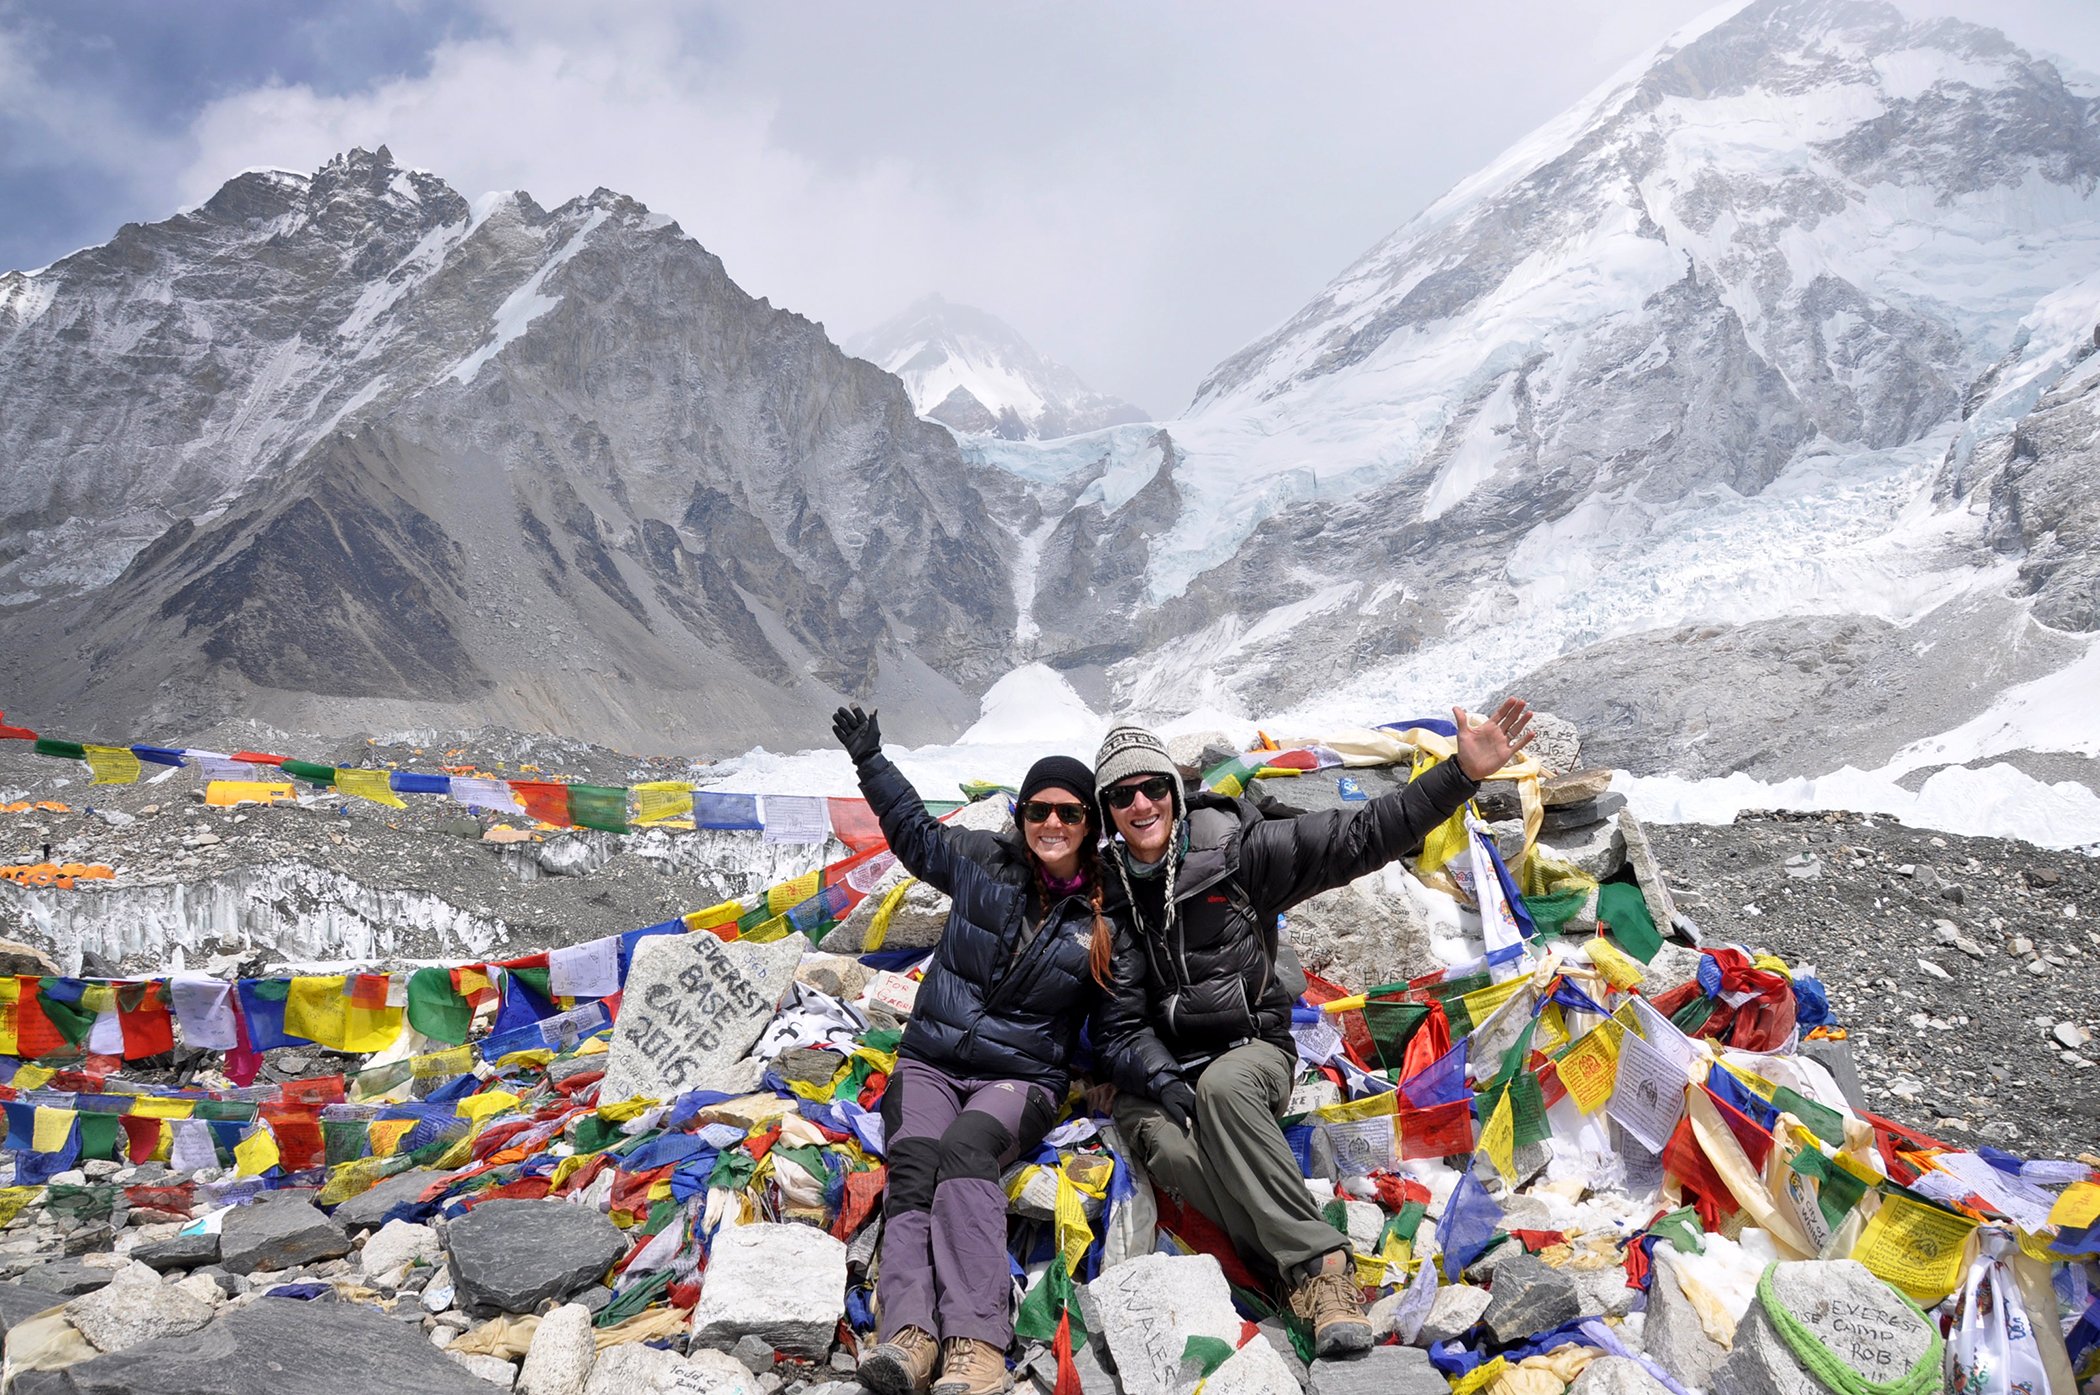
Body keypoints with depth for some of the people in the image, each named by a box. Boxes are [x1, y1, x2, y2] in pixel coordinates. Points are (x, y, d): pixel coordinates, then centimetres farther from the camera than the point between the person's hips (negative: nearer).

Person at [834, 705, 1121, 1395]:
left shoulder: (1105, 920, 5)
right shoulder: (983, 864, 6)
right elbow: (914, 828, 23)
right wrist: (870, 759, 23)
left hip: (1022, 1077, -2)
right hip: (930, 1062, 2)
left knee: (966, 1149, -35)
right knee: (915, 1159, -30)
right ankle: (908, 1332, -48)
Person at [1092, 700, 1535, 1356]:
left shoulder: (1232, 851, -4)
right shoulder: (1105, 893, 1)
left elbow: (1358, 837, -10)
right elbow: (1117, 1022, 0)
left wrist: (1464, 773, -20)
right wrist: (1161, 1080, -20)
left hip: (1251, 1049, -1)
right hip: (1153, 1070, 2)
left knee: (1221, 1086, -37)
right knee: (1169, 1146, -33)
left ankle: (1318, 1263, -35)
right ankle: (1316, 1271, -31)